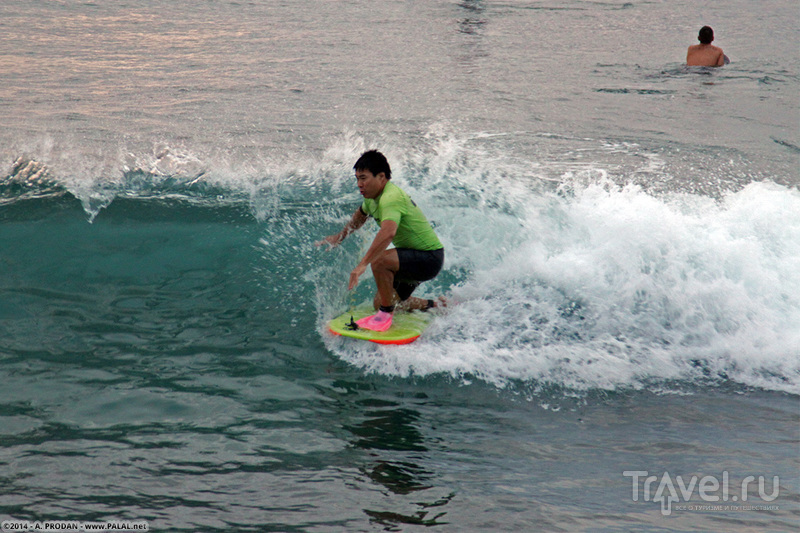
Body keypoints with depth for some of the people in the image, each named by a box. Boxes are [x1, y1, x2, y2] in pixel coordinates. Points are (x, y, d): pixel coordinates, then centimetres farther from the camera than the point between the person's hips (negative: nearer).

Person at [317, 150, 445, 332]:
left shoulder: (391, 197, -27)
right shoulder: (373, 196, 4)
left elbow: (388, 233, -45)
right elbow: (360, 216, 30)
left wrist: (362, 264, -50)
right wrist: (339, 236, 35)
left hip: (429, 258, -10)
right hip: (413, 258, 10)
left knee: (379, 260, -34)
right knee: (380, 303, 16)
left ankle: (385, 315, -16)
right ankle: (438, 306, 31)